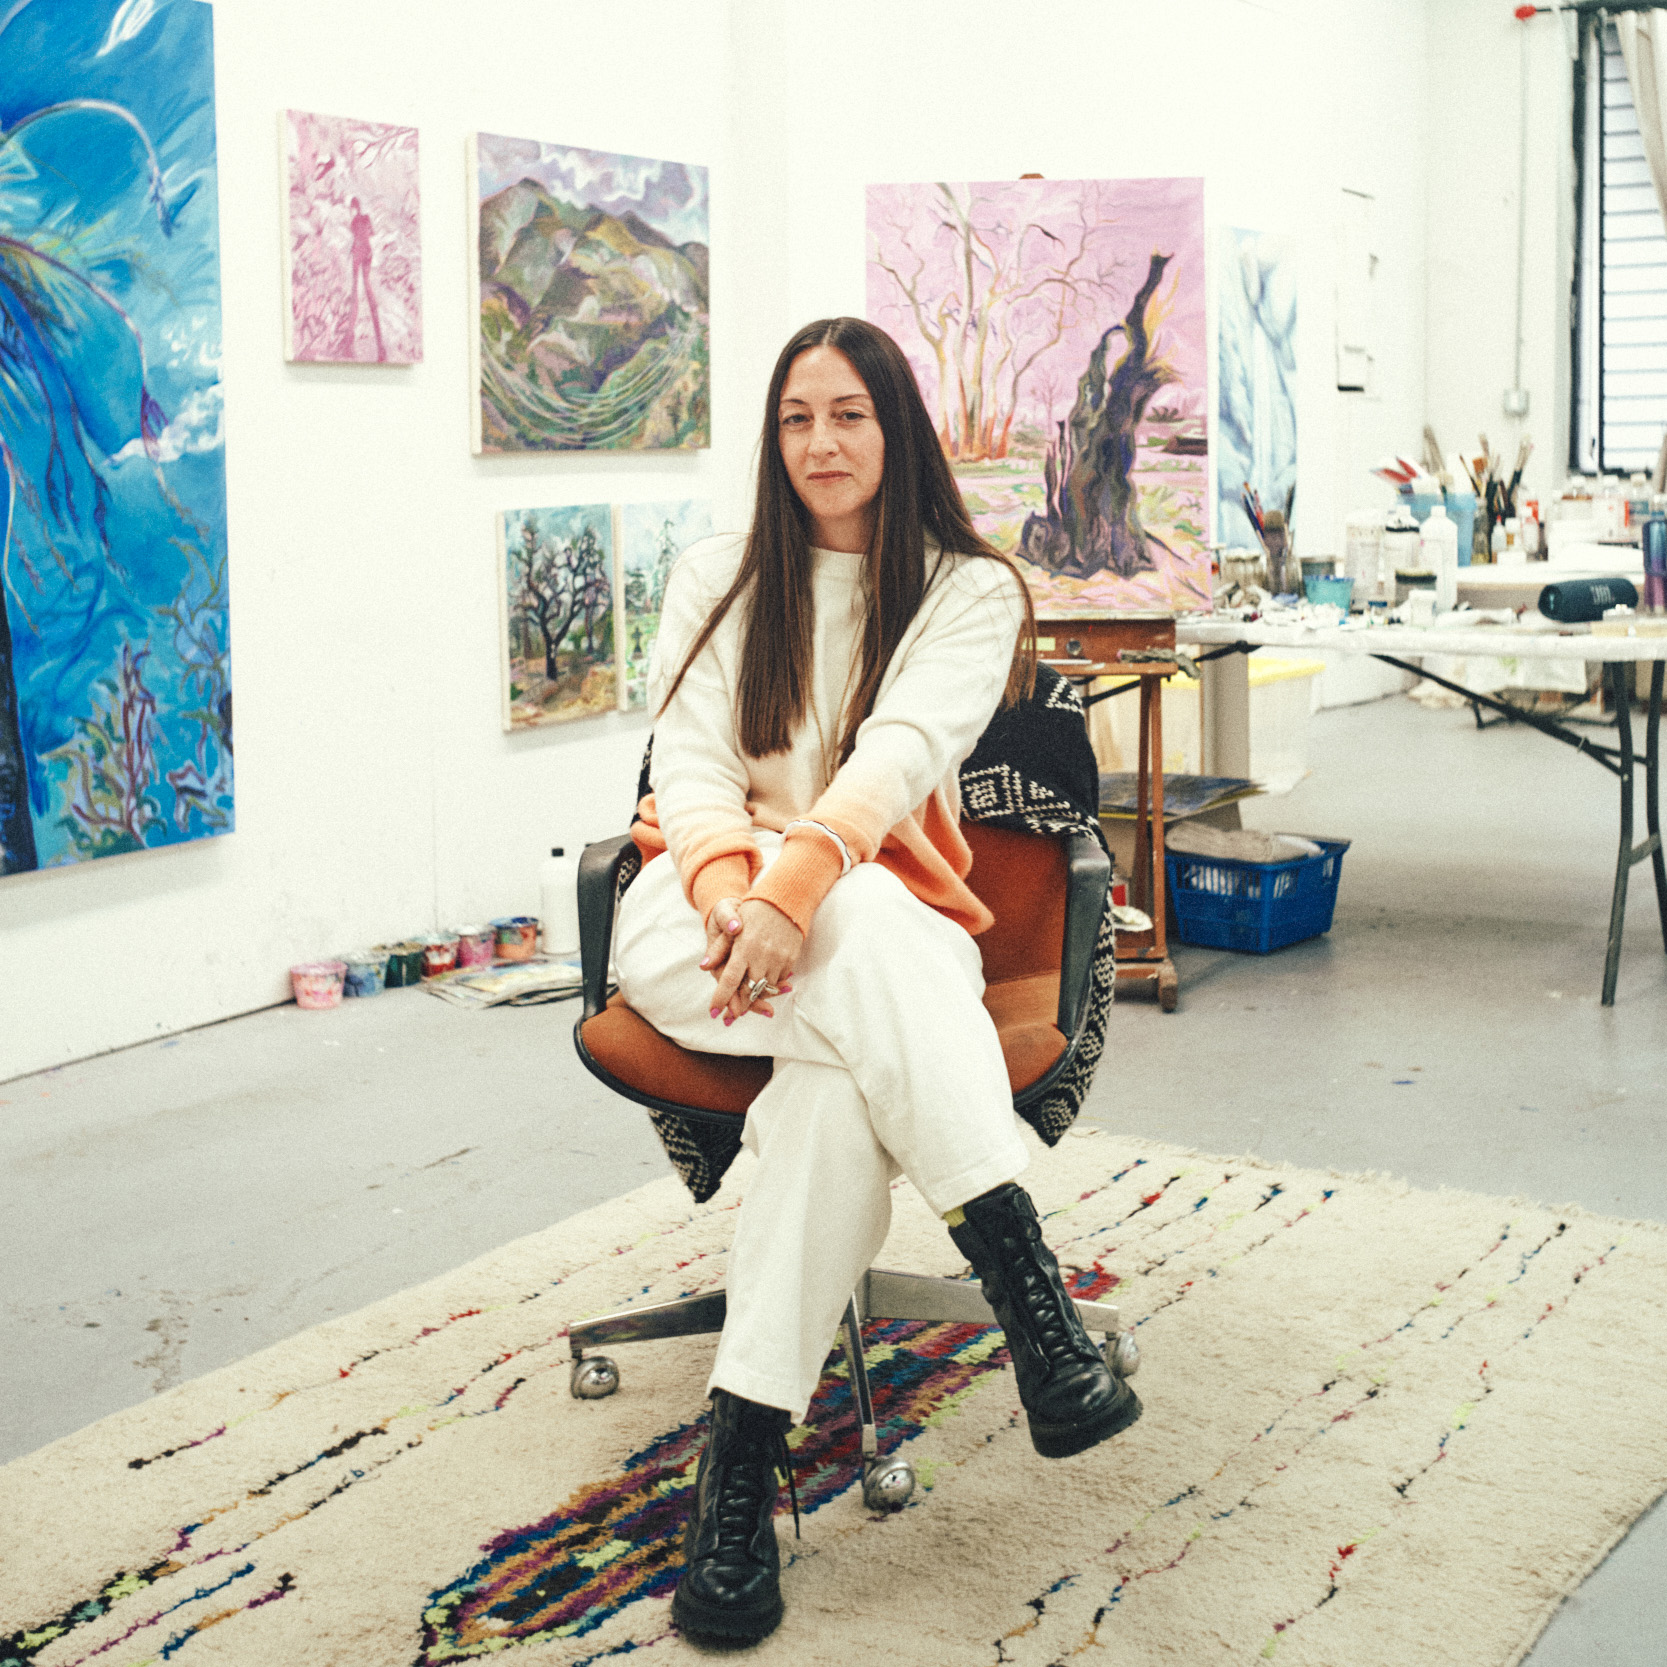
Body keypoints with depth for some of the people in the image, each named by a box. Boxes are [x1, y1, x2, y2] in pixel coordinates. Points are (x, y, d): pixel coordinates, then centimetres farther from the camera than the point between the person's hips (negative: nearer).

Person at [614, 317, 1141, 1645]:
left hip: (888, 929, 0)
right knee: (872, 926, -36)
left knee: (843, 1071, -37)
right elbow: (690, 763, 2)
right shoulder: (718, 579, 15)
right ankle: (1028, 1288, -46)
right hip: (707, 909, 0)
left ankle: (744, 1459, -39)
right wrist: (734, 883, -21)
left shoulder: (970, 589, 8)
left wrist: (797, 883, -30)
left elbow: (906, 750, -11)